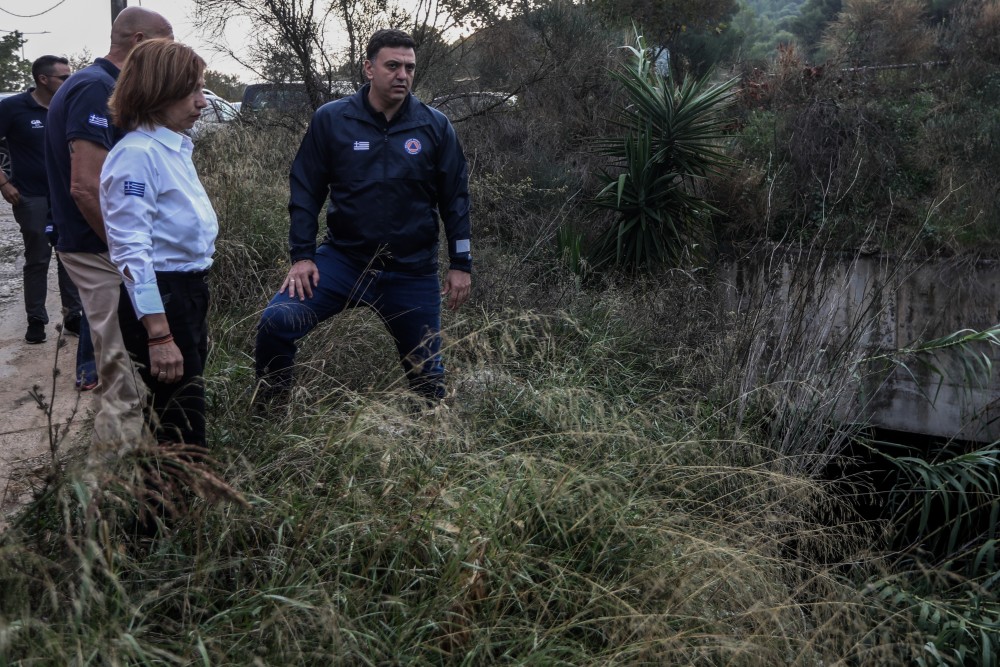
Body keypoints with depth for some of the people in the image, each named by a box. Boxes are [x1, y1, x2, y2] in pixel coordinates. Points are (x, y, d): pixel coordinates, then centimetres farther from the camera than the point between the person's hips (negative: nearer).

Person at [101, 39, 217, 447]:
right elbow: (132, 252, -21)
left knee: (186, 414, 19)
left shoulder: (176, 148, 11)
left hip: (190, 291, 9)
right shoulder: (138, 154, -17)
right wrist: (159, 335, -24)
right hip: (158, 299, -9)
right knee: (182, 428, -1)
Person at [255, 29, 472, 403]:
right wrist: (302, 255, -8)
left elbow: (455, 198, 2)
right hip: (342, 260, 0)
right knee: (276, 322, -17)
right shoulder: (330, 120, -5)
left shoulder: (435, 127, -3)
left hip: (413, 273, 1)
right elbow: (305, 190, -1)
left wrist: (461, 264, 1)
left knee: (426, 371, 9)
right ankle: (269, 413, 8)